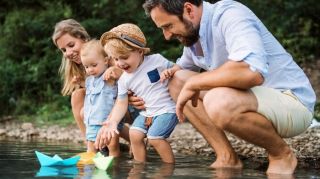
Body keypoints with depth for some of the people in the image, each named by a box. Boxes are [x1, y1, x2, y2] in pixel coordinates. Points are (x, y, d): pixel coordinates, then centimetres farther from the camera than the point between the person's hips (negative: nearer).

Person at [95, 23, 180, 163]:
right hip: (147, 112, 5)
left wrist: (170, 71, -24)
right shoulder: (124, 80, 1)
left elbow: (176, 67, 1)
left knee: (154, 137, -20)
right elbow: (121, 103, 0)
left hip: (166, 109, -5)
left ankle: (170, 165, -3)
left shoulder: (156, 60, -10)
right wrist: (112, 122, -16)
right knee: (134, 134, -13)